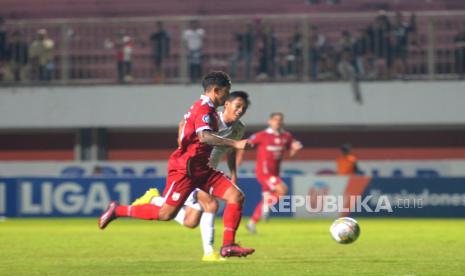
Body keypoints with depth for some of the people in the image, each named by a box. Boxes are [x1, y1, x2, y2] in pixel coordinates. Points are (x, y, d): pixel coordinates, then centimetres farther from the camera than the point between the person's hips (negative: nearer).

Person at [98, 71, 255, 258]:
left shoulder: (206, 108, 15)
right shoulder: (203, 109, -16)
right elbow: (204, 136, -35)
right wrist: (234, 144, -41)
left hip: (201, 169, 10)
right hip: (185, 169, -10)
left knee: (236, 196, -6)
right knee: (166, 214, -8)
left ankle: (228, 245, -9)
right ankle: (117, 211, 9)